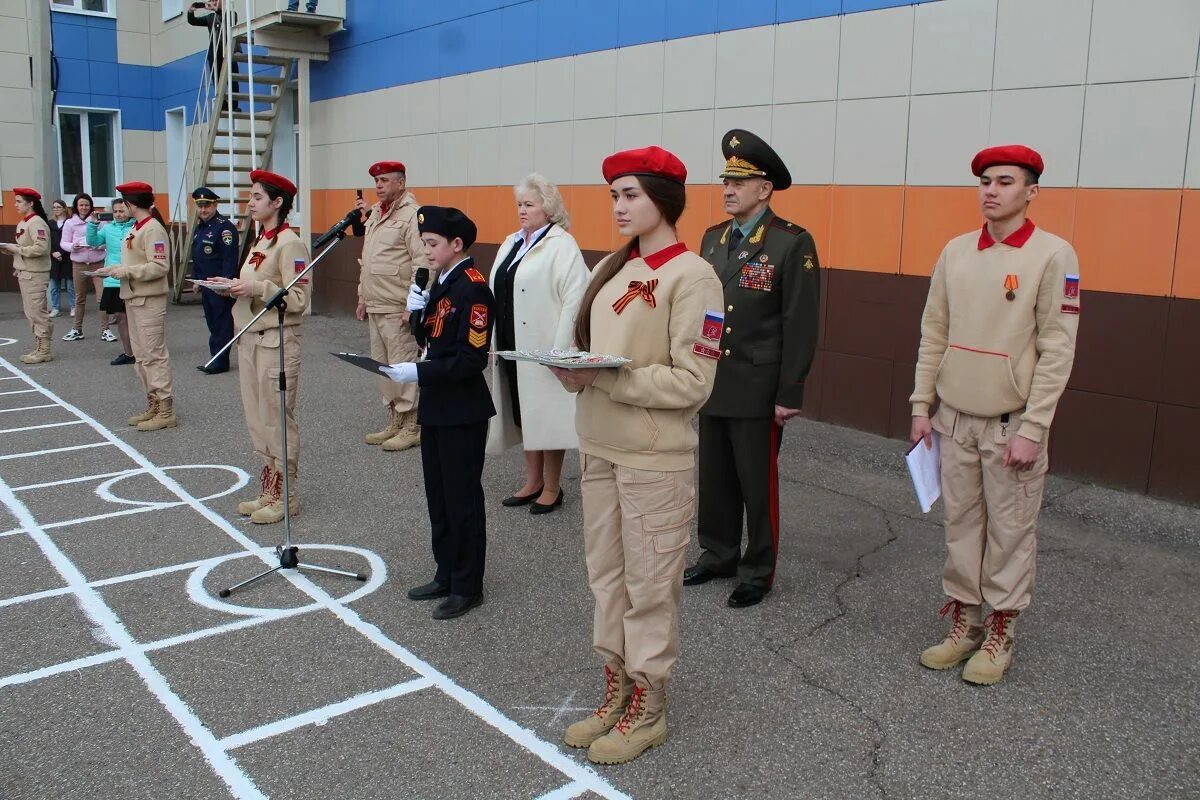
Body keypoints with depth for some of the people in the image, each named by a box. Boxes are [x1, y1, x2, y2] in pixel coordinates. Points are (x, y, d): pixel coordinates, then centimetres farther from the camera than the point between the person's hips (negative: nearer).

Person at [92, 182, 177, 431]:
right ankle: (153, 405, 22)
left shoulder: (153, 229, -13)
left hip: (149, 301, -10)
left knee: (154, 355, -6)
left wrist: (125, 271, -21)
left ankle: (166, 412, -1)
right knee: (141, 356, 13)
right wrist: (114, 270, 4)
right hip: (133, 299, 10)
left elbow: (159, 267, -20)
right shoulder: (135, 228, 14)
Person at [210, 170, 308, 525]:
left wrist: (256, 287, -23)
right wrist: (235, 285, 5)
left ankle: (286, 496, 9)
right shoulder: (260, 240, 14)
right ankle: (269, 489, 23)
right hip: (250, 337, 9)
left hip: (277, 339, -9)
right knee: (258, 419, 13)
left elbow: (299, 298, -18)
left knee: (277, 419, -1)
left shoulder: (289, 243, -13)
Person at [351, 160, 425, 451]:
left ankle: (412, 426, 6)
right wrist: (362, 298, 21)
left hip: (398, 310, -9)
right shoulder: (375, 213, 16)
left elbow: (422, 264, -18)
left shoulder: (412, 214, -11)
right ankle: (394, 423, 24)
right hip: (375, 307, 9)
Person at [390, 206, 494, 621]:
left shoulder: (473, 288, -18)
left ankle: (467, 586, 15)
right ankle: (446, 574, 31)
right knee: (438, 495, 17)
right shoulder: (441, 284, 10)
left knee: (462, 499, 2)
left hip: (463, 412, -9)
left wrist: (419, 372, -23)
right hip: (435, 406, 9)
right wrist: (416, 311, -2)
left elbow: (472, 358, -22)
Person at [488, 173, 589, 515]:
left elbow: (575, 298, -18)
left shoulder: (562, 245, -10)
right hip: (511, 346, 7)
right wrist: (494, 341, 13)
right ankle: (532, 482, 26)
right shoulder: (511, 243, 14)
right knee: (523, 413, 14)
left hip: (543, 349, -7)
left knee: (547, 416, 1)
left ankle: (552, 488, 13)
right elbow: (499, 293, 16)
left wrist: (560, 349, -22)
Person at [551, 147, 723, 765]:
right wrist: (573, 370, -6)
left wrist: (604, 377, -22)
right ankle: (617, 690, 32)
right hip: (598, 446, 7)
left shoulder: (692, 276, -13)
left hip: (655, 457, -7)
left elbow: (691, 383, -18)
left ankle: (647, 709, 22)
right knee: (606, 575, 16)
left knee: (649, 586, 5)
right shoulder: (612, 269, 10)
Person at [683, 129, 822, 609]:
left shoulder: (793, 244, -9)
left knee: (757, 484, 5)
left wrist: (789, 395, -14)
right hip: (711, 384, 6)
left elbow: (800, 325, -12)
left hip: (758, 390, -6)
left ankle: (758, 571, 21)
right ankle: (718, 554, 32)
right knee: (714, 478, 15)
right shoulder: (713, 239, 10)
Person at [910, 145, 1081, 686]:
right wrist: (921, 407, 7)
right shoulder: (956, 251, 6)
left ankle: (1000, 633, 20)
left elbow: (1057, 349, -11)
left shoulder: (1053, 255, -8)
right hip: (954, 420, 4)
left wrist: (1032, 430, -14)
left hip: (1011, 424, -4)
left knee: (1009, 532, 5)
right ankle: (963, 622, 25)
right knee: (960, 525, 11)